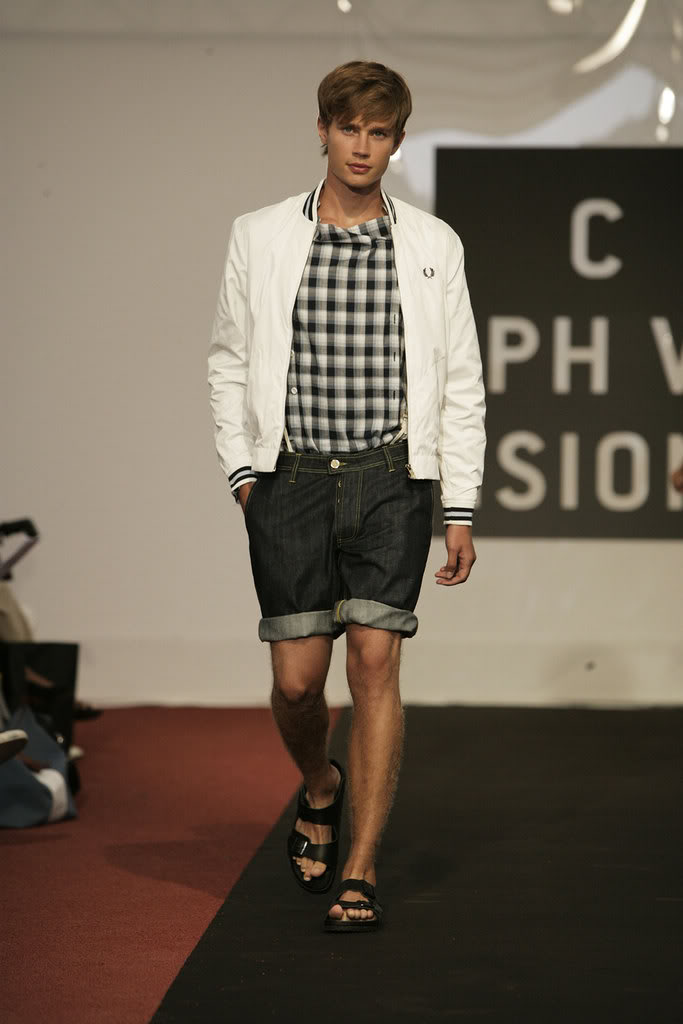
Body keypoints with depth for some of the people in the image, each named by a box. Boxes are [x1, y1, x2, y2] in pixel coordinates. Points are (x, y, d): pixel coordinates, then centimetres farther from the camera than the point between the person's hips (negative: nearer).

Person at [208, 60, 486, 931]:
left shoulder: (433, 245, 5)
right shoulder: (259, 238, 5)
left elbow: (462, 384, 6)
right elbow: (228, 362, 13)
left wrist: (461, 508, 2)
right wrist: (241, 470, 3)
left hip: (391, 478, 0)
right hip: (292, 478, 1)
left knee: (374, 662, -9)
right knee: (297, 679, 0)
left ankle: (359, 875, -3)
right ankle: (320, 788, 34)